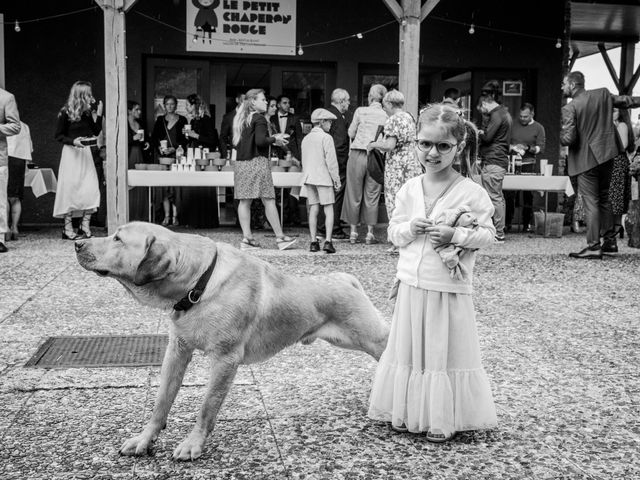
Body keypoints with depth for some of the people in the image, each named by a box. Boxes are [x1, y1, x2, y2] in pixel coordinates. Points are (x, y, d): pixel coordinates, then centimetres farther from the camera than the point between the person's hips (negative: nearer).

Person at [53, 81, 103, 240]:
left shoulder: (87, 113, 10)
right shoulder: (65, 113, -6)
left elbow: (96, 131, 11)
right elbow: (58, 135, -4)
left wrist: (99, 115, 3)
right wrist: (72, 141, -19)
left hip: (86, 153, 5)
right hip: (71, 154, -5)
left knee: (91, 189, -3)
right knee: (70, 189, -4)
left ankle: (85, 227, 5)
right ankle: (68, 229, 4)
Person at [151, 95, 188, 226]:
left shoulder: (182, 120, 7)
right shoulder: (159, 120, 14)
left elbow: (186, 139, 2)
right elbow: (153, 138, 13)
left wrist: (174, 148, -9)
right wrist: (159, 148, -5)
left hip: (177, 155, -2)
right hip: (163, 156, 2)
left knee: (176, 186, -6)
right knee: (165, 187, -2)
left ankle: (175, 215, -2)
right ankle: (167, 216, 0)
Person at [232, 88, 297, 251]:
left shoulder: (241, 119, 15)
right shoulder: (259, 118, -8)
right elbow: (260, 140, -21)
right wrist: (274, 139, -3)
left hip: (241, 163, 7)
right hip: (257, 162, -7)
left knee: (244, 201, 5)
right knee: (268, 200, -3)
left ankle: (247, 238, 4)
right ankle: (280, 237, 3)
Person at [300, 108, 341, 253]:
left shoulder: (306, 139, 12)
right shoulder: (326, 138, -8)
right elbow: (331, 161, -11)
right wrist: (336, 179, -4)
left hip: (308, 178, 6)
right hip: (323, 177, -6)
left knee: (313, 210, 7)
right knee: (328, 210, -2)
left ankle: (313, 242, 5)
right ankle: (328, 241, -10)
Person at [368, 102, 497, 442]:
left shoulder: (471, 192, -9)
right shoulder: (409, 189, 3)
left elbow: (488, 234, -6)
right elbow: (393, 231, 8)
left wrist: (455, 235, -20)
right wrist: (408, 229, -13)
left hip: (450, 289, -4)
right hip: (411, 286, 4)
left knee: (447, 351, 5)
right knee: (408, 348, 13)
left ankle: (444, 419, 20)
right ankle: (408, 413, 28)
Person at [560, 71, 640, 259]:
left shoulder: (570, 108, -14)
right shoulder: (603, 94, 3)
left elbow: (568, 139, -19)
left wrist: (562, 134, 2)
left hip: (586, 160, -6)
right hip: (606, 155, 6)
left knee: (591, 202, -4)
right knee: (604, 198, 18)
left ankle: (594, 246, -5)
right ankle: (610, 241, 23)